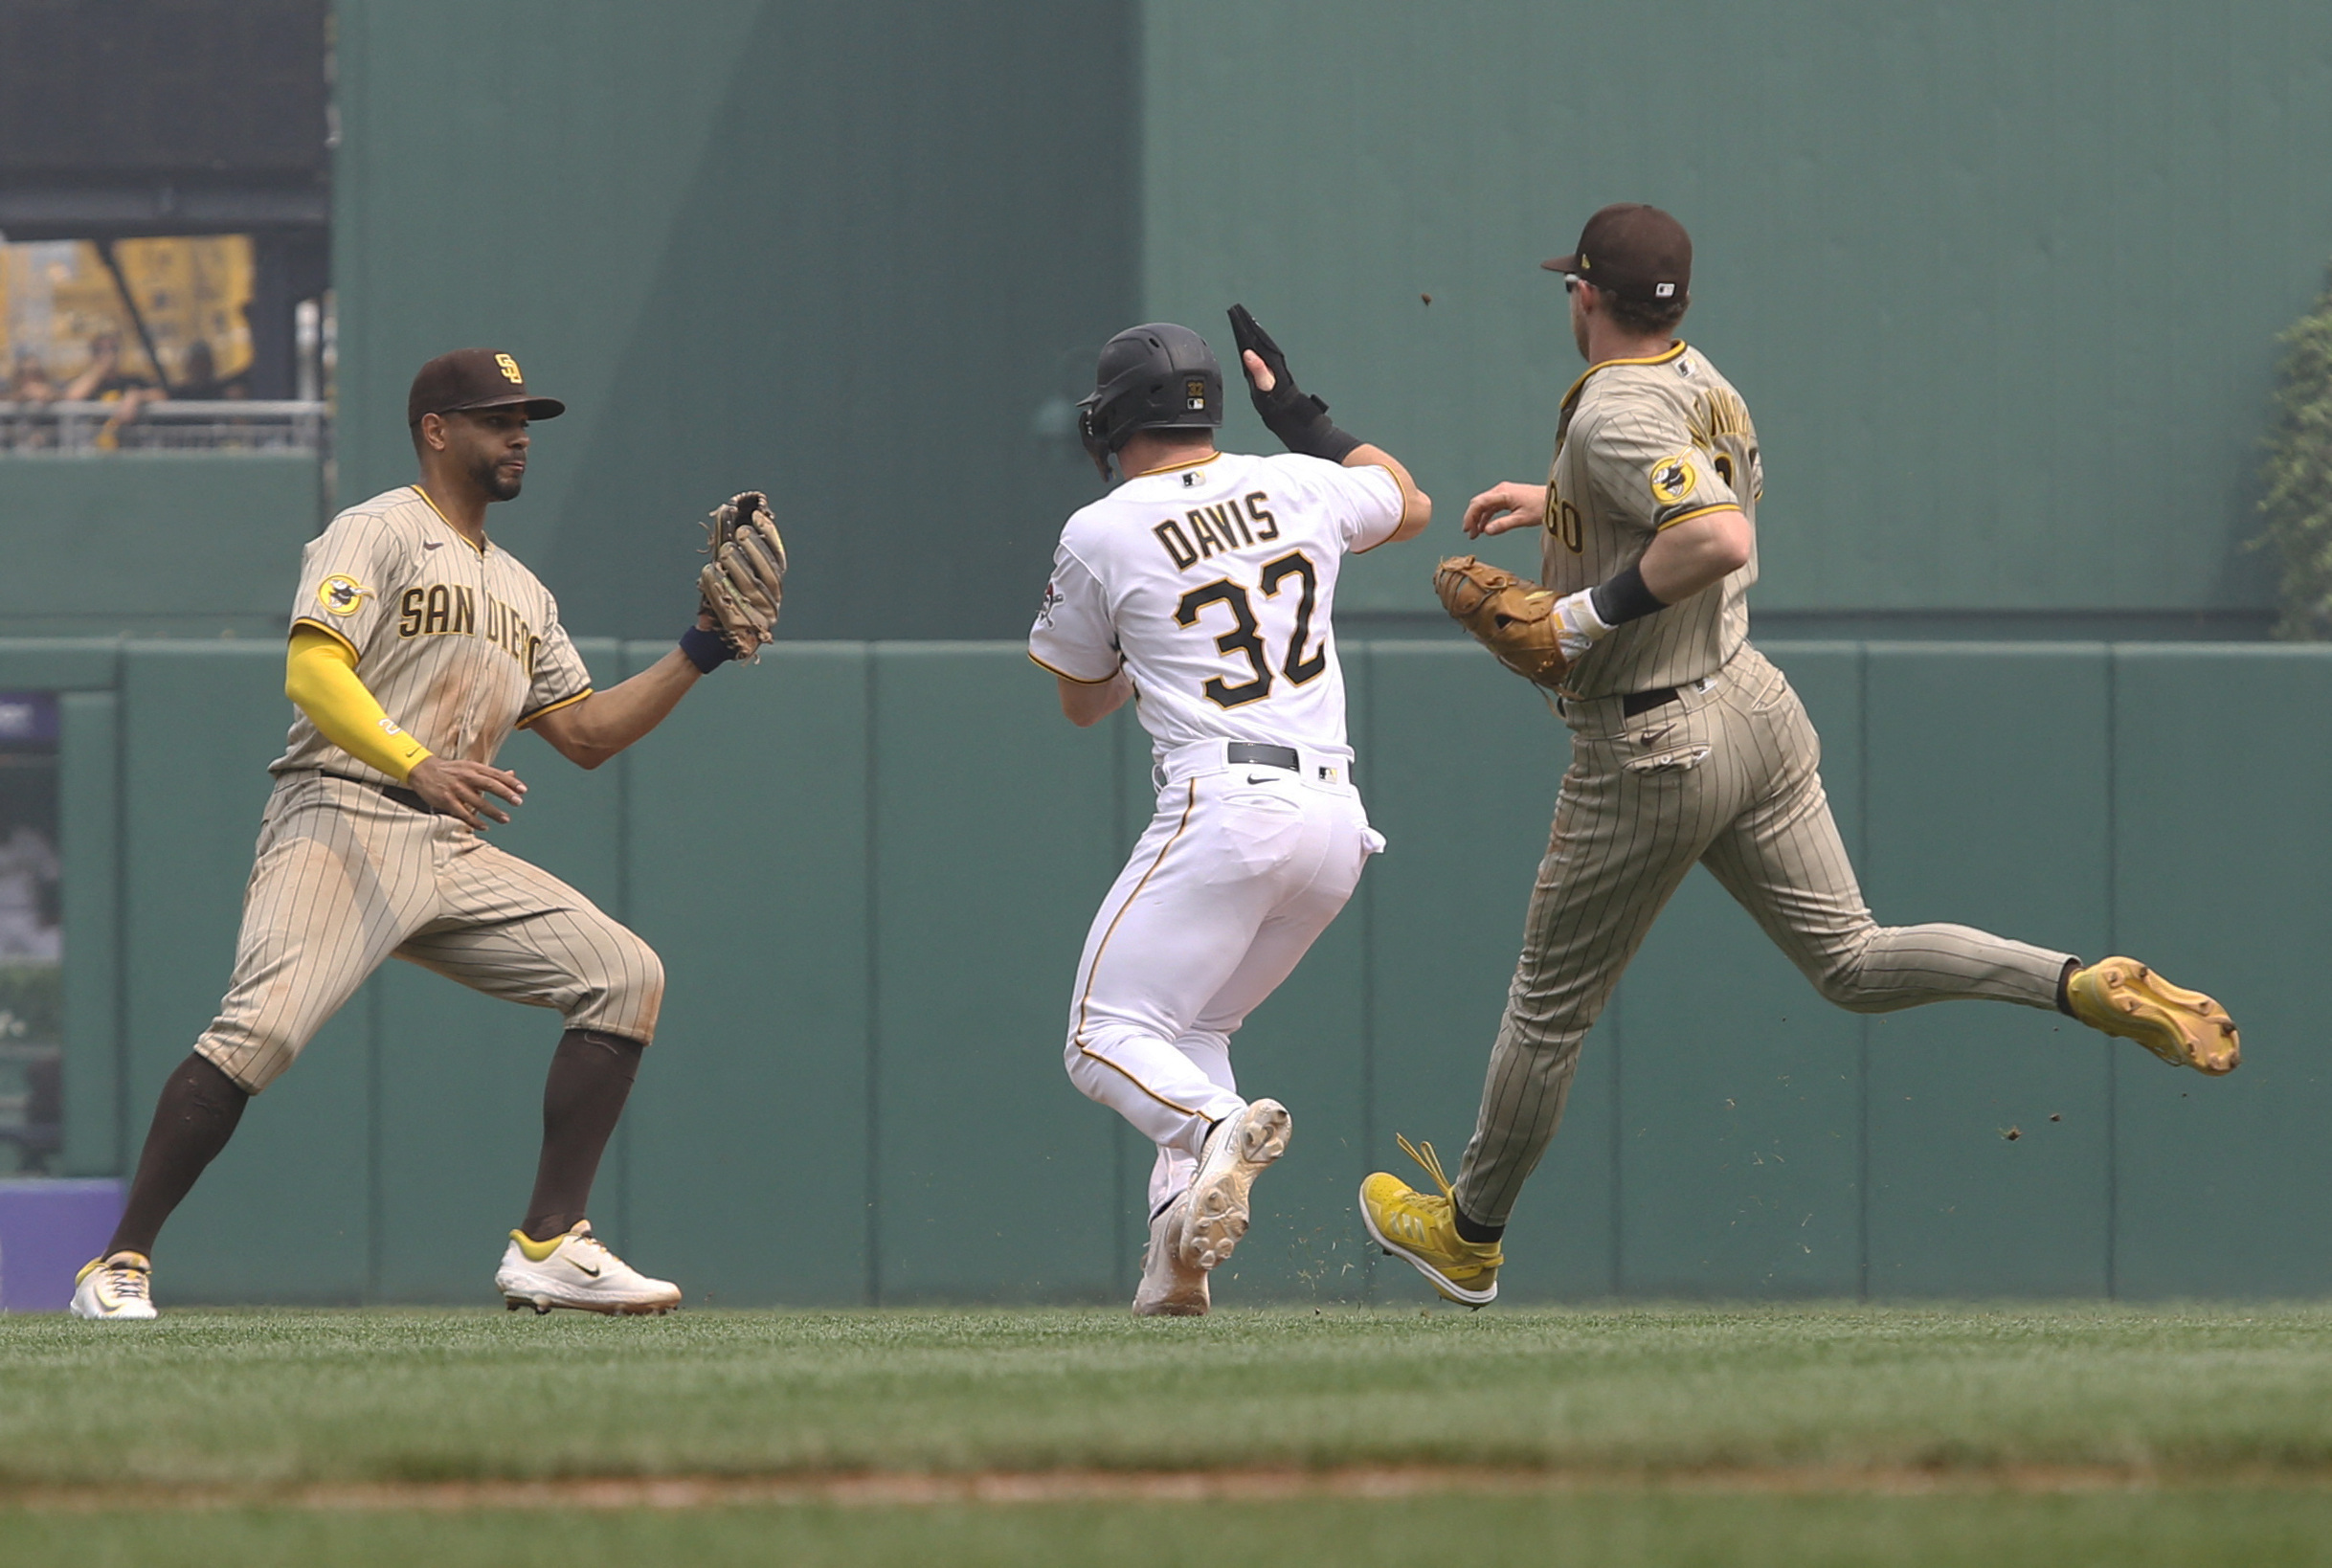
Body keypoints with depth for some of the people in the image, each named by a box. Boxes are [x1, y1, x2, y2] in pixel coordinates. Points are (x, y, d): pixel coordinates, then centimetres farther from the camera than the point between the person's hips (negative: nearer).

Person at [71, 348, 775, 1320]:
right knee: (261, 1029, -25)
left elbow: (585, 734, 26)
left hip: (454, 856, 8)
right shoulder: (375, 534, 0)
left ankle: (549, 1248, -5)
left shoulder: (519, 591, 26)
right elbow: (312, 669, -16)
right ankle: (120, 1265, -17)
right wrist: (415, 764, -30)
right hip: (340, 828, -8)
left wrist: (698, 655, 17)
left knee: (624, 975, -4)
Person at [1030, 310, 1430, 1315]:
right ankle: (1180, 1253, 2)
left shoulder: (1101, 535, -1)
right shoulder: (1298, 487, 11)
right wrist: (1303, 418, 39)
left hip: (1224, 810, -6)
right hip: (1337, 820, 6)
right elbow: (1412, 505, 35)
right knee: (1195, 1029, 20)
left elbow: (1082, 701, 16)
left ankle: (1215, 1125, -36)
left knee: (1108, 1041, -4)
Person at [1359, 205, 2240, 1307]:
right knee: (1852, 961, 7)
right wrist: (1555, 506, 27)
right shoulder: (1706, 386, 6)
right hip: (1754, 705, 8)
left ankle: (1467, 1234, 26)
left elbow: (1721, 537, -37)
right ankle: (2089, 988, -13)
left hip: (1650, 753, -8)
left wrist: (1585, 615, -28)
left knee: (1549, 1008, 10)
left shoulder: (1612, 416, -22)